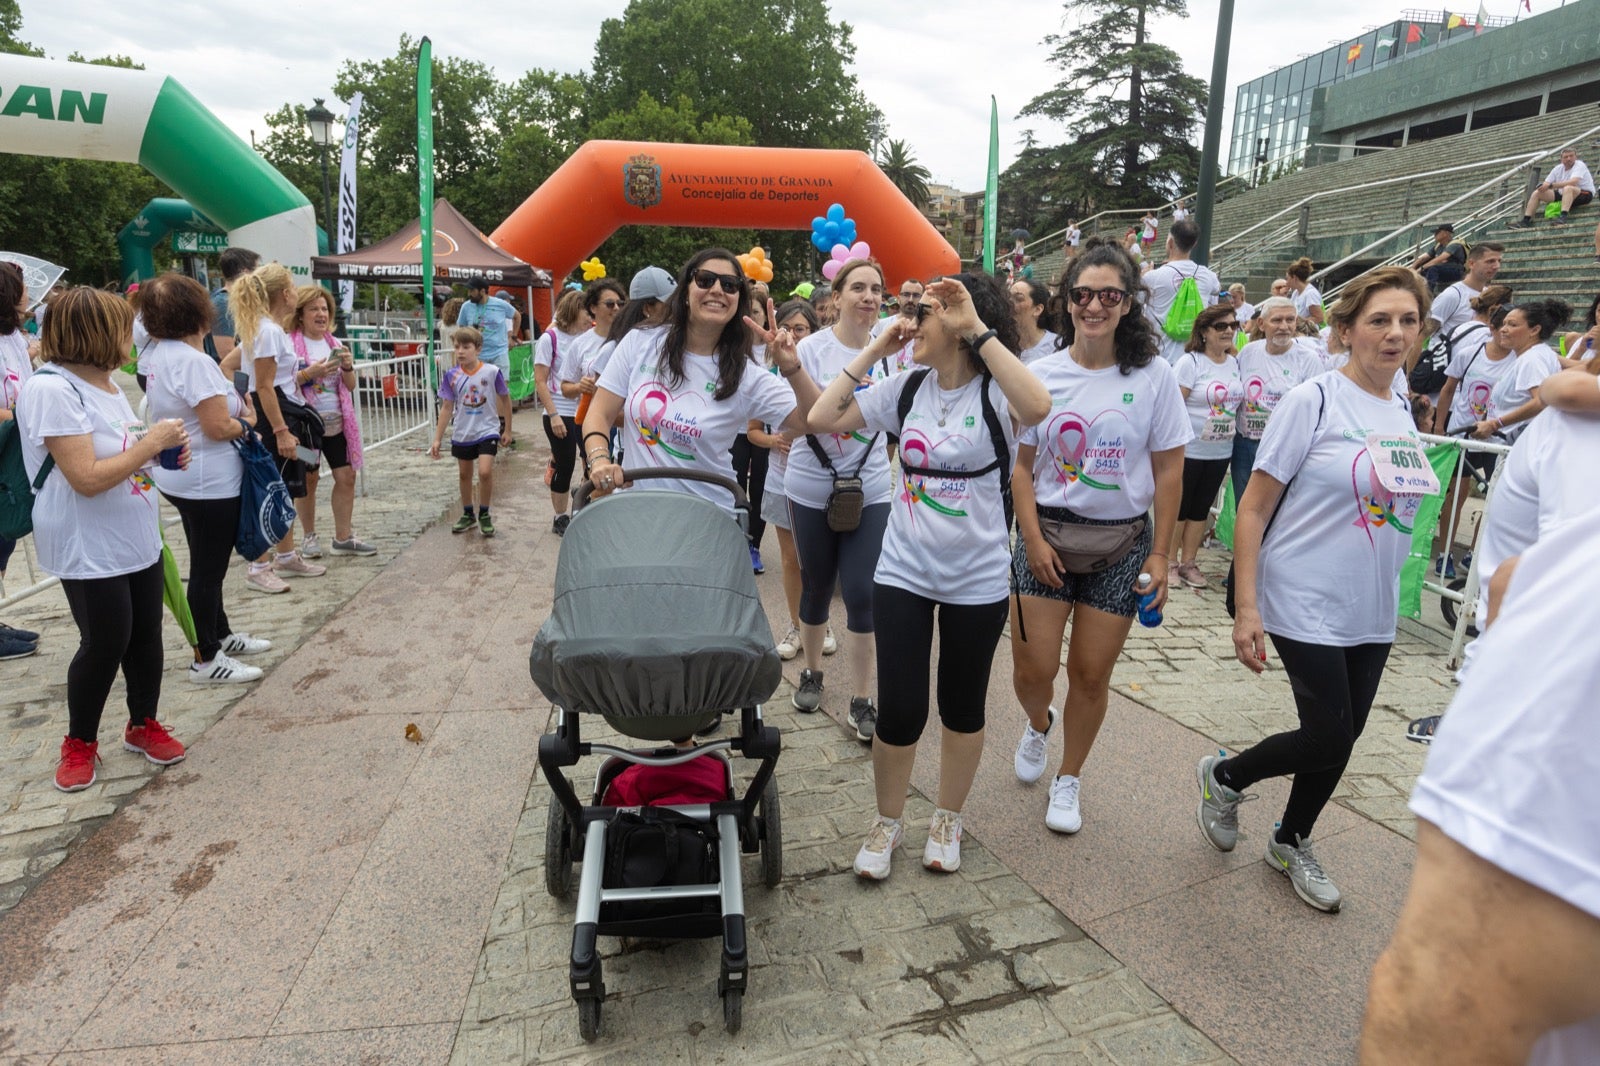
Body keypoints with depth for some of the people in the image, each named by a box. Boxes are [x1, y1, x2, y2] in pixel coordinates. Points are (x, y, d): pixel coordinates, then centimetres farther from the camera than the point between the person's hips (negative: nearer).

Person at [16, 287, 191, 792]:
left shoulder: (105, 383, 7)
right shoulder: (52, 389, -20)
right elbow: (87, 478, -26)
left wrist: (162, 452, 1)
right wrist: (152, 442, -18)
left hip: (139, 539, 8)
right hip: (90, 551, -8)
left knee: (146, 635, 14)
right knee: (104, 646, 3)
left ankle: (143, 725, 31)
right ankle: (79, 742, 24)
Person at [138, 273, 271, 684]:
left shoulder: (154, 354, 7)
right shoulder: (193, 361, -23)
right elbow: (218, 427, -25)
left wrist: (235, 412, 7)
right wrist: (244, 422, -5)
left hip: (176, 475, 10)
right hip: (208, 481, -10)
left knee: (207, 564, 21)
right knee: (209, 569, 1)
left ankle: (220, 635, 36)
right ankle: (206, 660, 11)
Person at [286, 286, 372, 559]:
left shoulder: (336, 344, 9)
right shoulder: (289, 344, -8)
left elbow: (351, 386, 10)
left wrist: (347, 367, -10)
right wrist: (309, 373, -26)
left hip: (336, 423, 5)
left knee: (346, 476, 3)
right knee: (308, 480, 5)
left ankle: (343, 537, 13)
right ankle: (309, 536, 21)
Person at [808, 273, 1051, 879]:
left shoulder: (995, 392, -11)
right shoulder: (906, 388, 0)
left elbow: (1037, 407, -35)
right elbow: (822, 418, -3)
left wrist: (978, 328, -30)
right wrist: (873, 349, -5)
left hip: (976, 580, -2)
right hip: (903, 573, 2)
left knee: (962, 707, 15)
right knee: (899, 711, 3)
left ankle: (947, 820, 38)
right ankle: (887, 823, 28)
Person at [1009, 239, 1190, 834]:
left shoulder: (1153, 377, -3)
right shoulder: (1042, 375, -1)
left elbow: (1169, 472, -1)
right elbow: (1022, 467, 2)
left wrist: (1159, 554, -4)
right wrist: (1032, 539, -8)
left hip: (1122, 543, 0)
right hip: (1048, 534, 1)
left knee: (1091, 674, 6)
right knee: (1032, 670, -1)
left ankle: (1067, 782, 28)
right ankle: (1039, 724, 37)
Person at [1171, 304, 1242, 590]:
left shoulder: (1235, 363, 8)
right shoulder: (1190, 362, -11)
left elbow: (1239, 402, 18)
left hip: (1221, 452, 6)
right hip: (1188, 451, -6)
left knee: (1201, 509, 13)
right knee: (1178, 508, 4)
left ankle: (1188, 563, 23)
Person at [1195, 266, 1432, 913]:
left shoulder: (1404, 415, 8)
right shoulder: (1313, 402, -12)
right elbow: (1253, 510, -13)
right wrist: (1246, 608, -18)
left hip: (1373, 615, 6)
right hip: (1306, 608, -6)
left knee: (1340, 740, 12)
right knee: (1329, 739, -5)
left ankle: (1291, 844, 35)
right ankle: (1224, 777, 23)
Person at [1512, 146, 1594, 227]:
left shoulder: (1579, 165, -14)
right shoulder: (1558, 168, 7)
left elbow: (1573, 182, -31)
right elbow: (1546, 183, 9)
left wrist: (1550, 185, -34)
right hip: (1563, 194, 7)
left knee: (1568, 188, -40)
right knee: (1537, 193, -2)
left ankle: (1563, 216, -53)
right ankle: (1526, 220, -11)